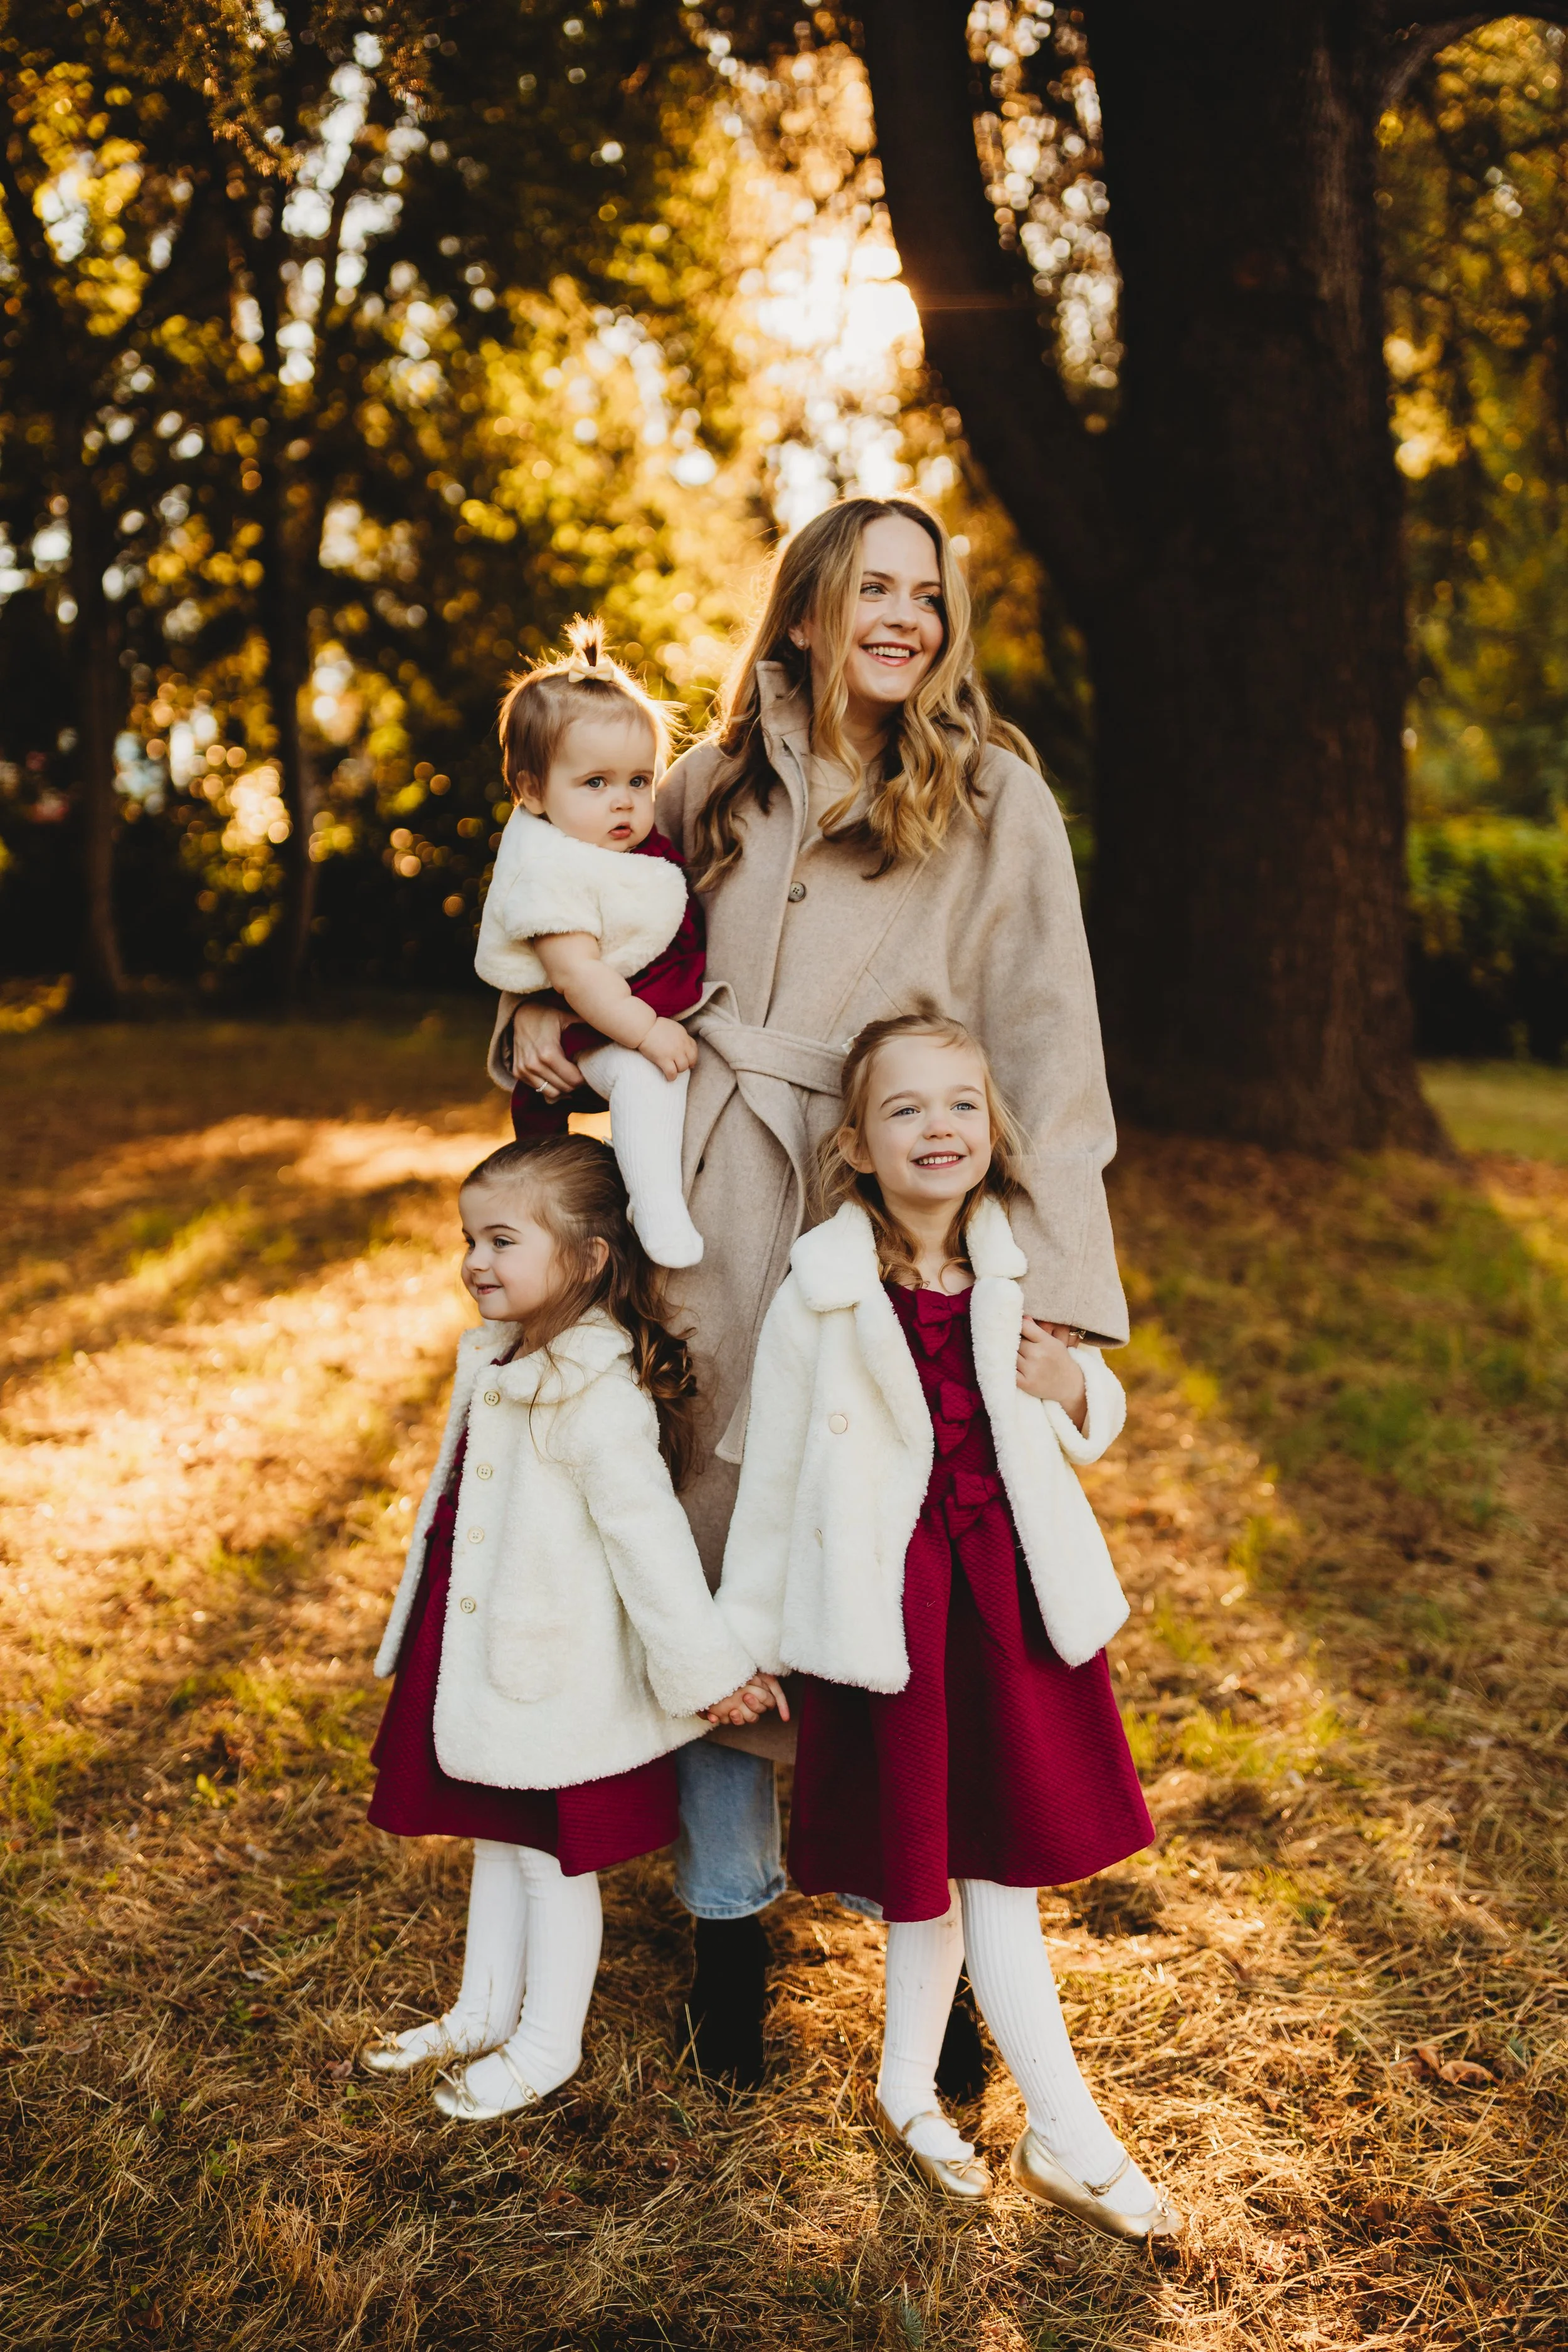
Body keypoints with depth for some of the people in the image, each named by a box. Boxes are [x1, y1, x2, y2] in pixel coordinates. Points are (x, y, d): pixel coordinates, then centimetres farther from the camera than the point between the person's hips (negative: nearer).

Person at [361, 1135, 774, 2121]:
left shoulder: (599, 1399, -26)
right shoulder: (500, 1357, 3)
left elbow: (648, 1535, -24)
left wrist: (703, 1667, -21)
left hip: (561, 1673, -8)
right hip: (484, 1651, 9)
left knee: (554, 1857, 10)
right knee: (496, 1838, 23)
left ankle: (547, 2046, 29)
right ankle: (484, 2012, 41)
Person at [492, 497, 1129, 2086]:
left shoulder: (996, 800, 2)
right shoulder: (713, 789, 12)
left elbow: (1045, 1048, -5)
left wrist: (1053, 1284, -13)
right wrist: (544, 1012, 5)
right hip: (712, 1214, 3)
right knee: (716, 1544, 6)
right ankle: (728, 1924, 23)